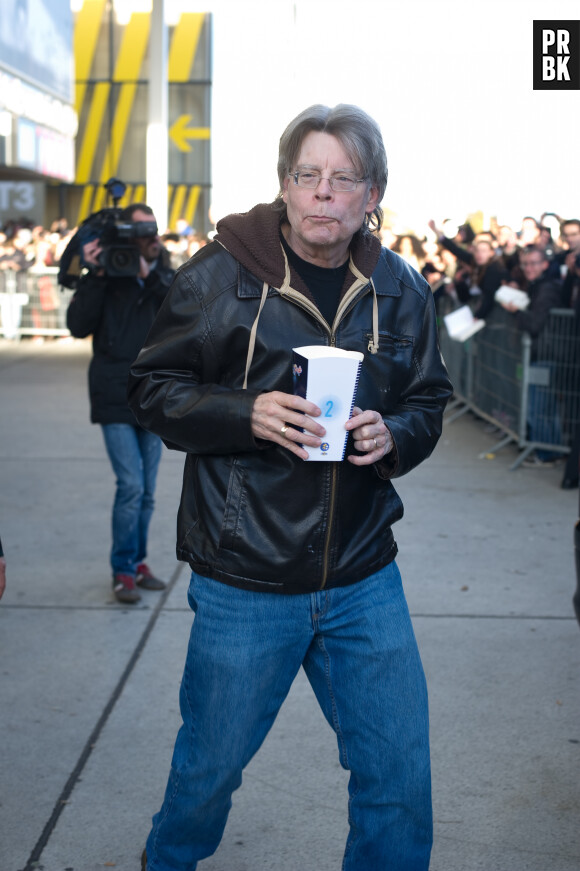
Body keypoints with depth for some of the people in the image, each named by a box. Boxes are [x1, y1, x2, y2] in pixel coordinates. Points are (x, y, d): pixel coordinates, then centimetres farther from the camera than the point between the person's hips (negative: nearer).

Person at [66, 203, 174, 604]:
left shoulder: (164, 274, 7)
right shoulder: (106, 274, -2)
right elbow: (78, 325, -10)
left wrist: (150, 275, -18)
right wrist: (95, 275, -17)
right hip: (115, 397, -4)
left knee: (147, 491, 11)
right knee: (131, 485, -11)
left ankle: (138, 562, 26)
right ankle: (123, 570, 3)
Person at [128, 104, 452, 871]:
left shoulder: (401, 289, 2)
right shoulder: (221, 273, -8)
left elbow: (429, 402, 12)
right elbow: (153, 389, -3)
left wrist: (394, 434, -11)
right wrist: (246, 412, -20)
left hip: (365, 580, 3)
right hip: (244, 583, -2)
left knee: (399, 779, 9)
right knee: (210, 766, 16)